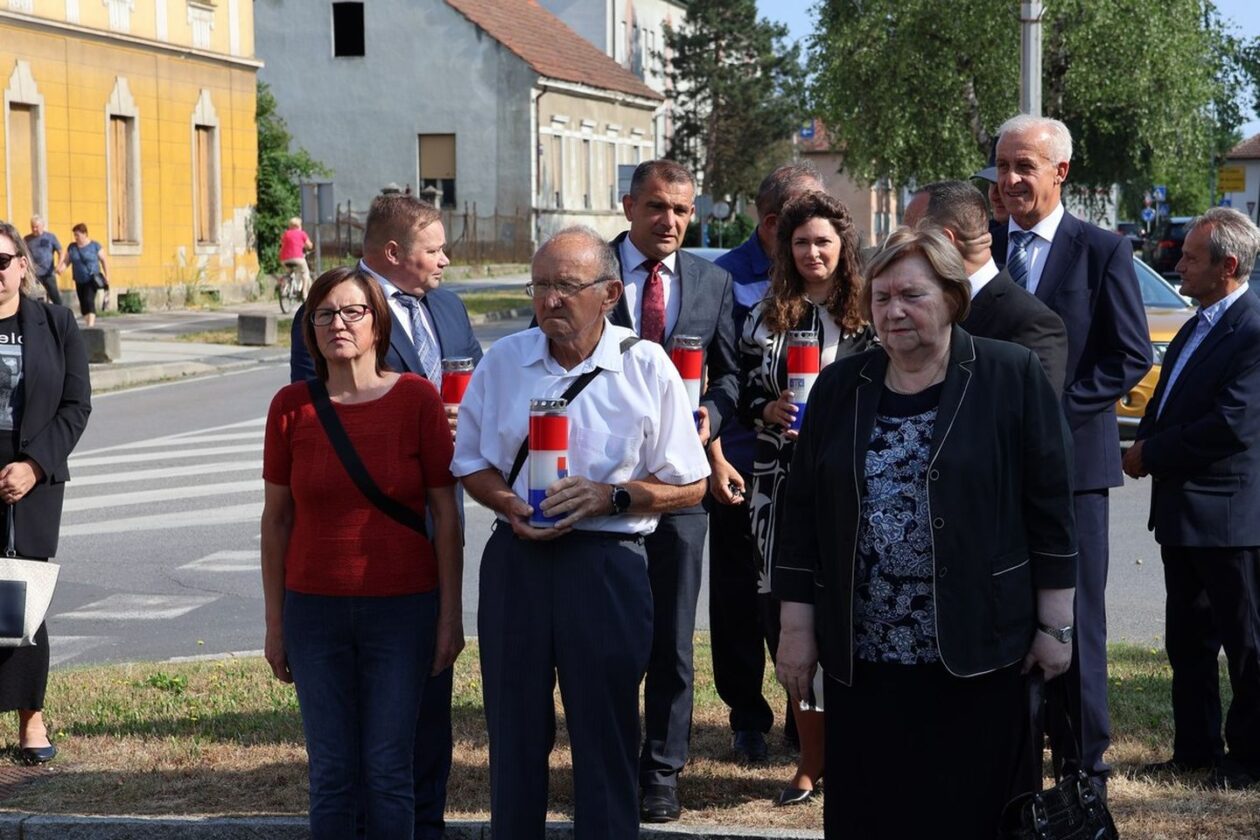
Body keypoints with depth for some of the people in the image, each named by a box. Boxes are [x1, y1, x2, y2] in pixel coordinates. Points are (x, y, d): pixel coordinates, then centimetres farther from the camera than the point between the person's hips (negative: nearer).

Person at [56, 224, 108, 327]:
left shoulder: (94, 245, -4)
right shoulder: (72, 247, 6)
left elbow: (103, 260, 1)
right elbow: (66, 261, 5)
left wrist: (106, 275, 0)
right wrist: (61, 268, -17)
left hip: (92, 279, -5)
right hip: (79, 281, 5)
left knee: (89, 300, -20)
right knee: (83, 304, 9)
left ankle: (91, 325, -28)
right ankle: (87, 324, 21)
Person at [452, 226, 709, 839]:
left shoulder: (646, 367, -3)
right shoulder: (502, 362, 4)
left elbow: (689, 486, -1)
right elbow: (470, 463, 13)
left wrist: (610, 496, -15)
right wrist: (509, 504, -7)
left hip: (606, 565, -2)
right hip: (514, 560, 3)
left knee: (606, 738, 4)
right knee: (513, 731, 10)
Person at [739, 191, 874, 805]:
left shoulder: (868, 317, 2)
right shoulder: (764, 318, 9)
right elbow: (743, 393, 12)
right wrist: (769, 411, -7)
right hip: (781, 484, 3)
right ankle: (811, 760, 15)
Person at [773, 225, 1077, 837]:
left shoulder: (1012, 377, -2)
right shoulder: (838, 389, 9)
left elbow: (1050, 507, -2)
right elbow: (802, 513, 9)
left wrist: (1055, 626, -4)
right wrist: (797, 628, 5)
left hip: (977, 656, -3)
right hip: (860, 660, 3)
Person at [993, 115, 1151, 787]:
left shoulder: (1103, 251, -2)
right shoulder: (983, 249, 10)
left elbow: (1132, 355, -6)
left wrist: (1056, 406, -13)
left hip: (1070, 456, -4)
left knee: (1075, 616, 0)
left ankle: (1083, 763, 8)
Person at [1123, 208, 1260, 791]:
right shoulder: (1196, 328, 14)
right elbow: (1166, 403, 20)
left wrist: (1152, 454, -15)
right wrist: (1146, 448, -1)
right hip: (1180, 511, 9)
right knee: (1188, 640, 16)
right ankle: (1195, 748, 26)